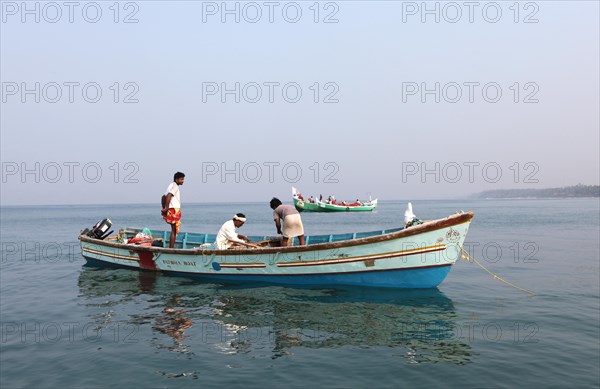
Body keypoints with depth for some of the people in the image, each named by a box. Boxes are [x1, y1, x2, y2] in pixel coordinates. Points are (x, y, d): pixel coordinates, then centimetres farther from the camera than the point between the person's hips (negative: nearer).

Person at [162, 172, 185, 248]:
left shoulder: (171, 185, 20)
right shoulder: (175, 186, -9)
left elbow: (164, 197, 22)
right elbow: (168, 196, -24)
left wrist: (164, 208, 17)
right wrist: (166, 208, -21)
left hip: (171, 210, 10)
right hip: (174, 210, -10)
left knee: (174, 230, 14)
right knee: (174, 231, -6)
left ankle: (171, 248, 17)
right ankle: (171, 248, -6)